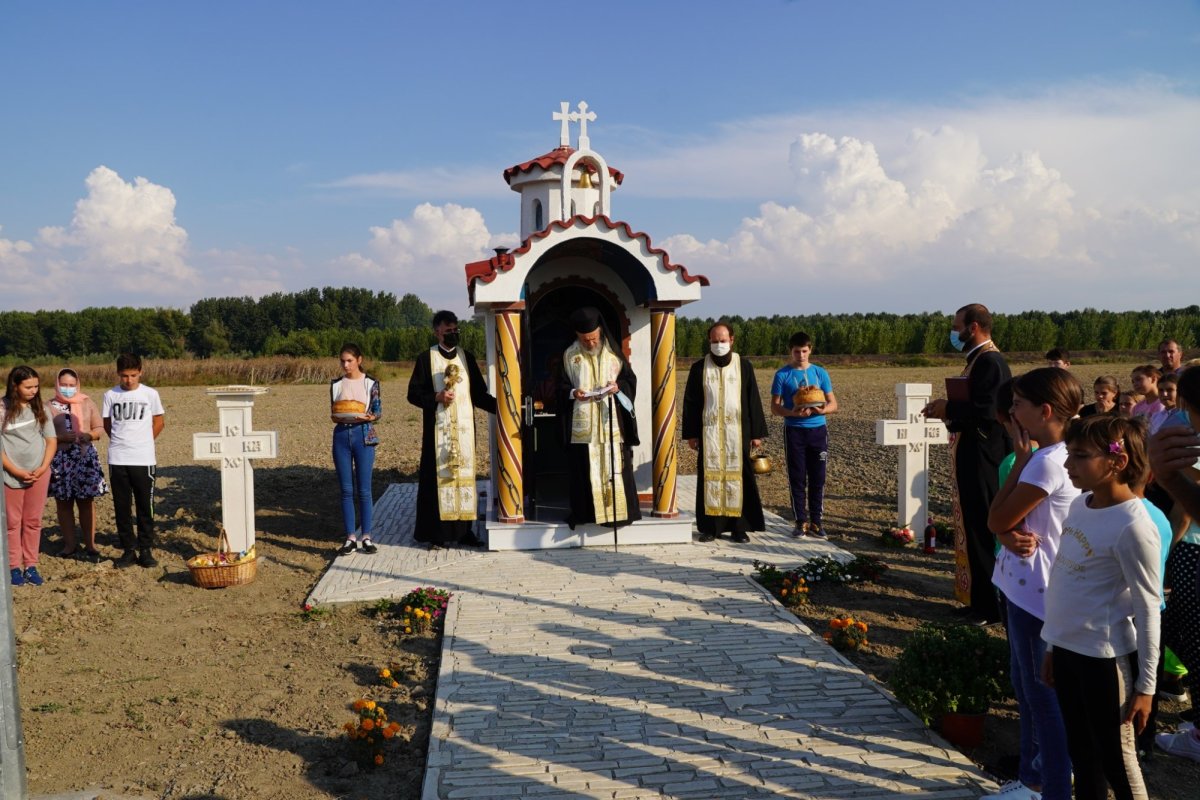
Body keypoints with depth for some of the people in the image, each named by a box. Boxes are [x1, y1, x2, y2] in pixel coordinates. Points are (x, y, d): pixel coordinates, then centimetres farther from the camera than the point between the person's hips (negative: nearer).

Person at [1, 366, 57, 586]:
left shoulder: (40, 409, 3)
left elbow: (51, 440, 6)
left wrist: (43, 468, -7)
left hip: (39, 474, 3)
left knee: (33, 521, 9)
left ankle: (31, 565, 17)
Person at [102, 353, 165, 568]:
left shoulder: (150, 394, 0)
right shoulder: (110, 395, 4)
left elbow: (159, 421, 11)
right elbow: (107, 424, 14)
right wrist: (121, 442, 12)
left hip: (143, 460, -1)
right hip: (117, 460, 1)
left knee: (145, 507, 2)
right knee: (122, 507, 5)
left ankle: (146, 549, 11)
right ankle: (128, 550, 14)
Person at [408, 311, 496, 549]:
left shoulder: (467, 358, 11)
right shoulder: (426, 359, 1)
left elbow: (479, 393, 11)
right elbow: (413, 393, 0)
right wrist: (436, 398, -15)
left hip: (464, 427, 3)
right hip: (438, 429, -3)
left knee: (465, 473, 4)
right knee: (439, 474, -3)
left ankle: (464, 529, 12)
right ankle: (438, 533, 3)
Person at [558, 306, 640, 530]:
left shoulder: (613, 352, 4)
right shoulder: (569, 355, 4)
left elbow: (630, 379, 8)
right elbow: (562, 386, 6)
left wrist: (618, 386, -13)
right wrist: (573, 392, -15)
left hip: (611, 420, 0)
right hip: (582, 423, 0)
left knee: (614, 465, 0)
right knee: (584, 468, 0)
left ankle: (618, 509, 7)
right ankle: (585, 511, 8)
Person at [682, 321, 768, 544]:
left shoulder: (744, 366, 3)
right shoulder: (699, 368, 4)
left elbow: (753, 400, 4)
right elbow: (690, 402, 6)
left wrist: (757, 433, 1)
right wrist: (691, 434, 1)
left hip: (737, 432, 0)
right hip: (709, 432, 1)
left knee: (738, 476, 0)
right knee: (710, 476, 1)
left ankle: (739, 526, 7)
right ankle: (710, 526, 7)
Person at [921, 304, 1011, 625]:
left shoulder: (990, 362, -18)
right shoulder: (978, 360, 14)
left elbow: (989, 411, -27)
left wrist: (948, 408, -14)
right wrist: (947, 409, 4)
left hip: (982, 463, -11)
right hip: (972, 462, 11)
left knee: (982, 531, -2)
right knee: (974, 528, 16)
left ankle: (990, 606, 8)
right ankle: (978, 599, 26)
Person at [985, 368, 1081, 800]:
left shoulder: (1047, 461, -24)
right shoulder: (1052, 455, 8)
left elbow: (997, 519, -17)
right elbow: (1004, 521, 8)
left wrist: (1020, 459, -13)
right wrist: (1011, 537, -15)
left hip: (1035, 592, -10)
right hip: (1026, 586, 10)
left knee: (1041, 696, 2)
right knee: (1026, 686, 21)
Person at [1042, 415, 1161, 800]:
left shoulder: (1132, 526, -21)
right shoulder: (1080, 505, 4)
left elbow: (1148, 611, -16)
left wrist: (1146, 684, -12)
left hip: (1105, 658, -8)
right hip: (1069, 650, 8)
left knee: (1117, 763, 8)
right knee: (1082, 755, 20)